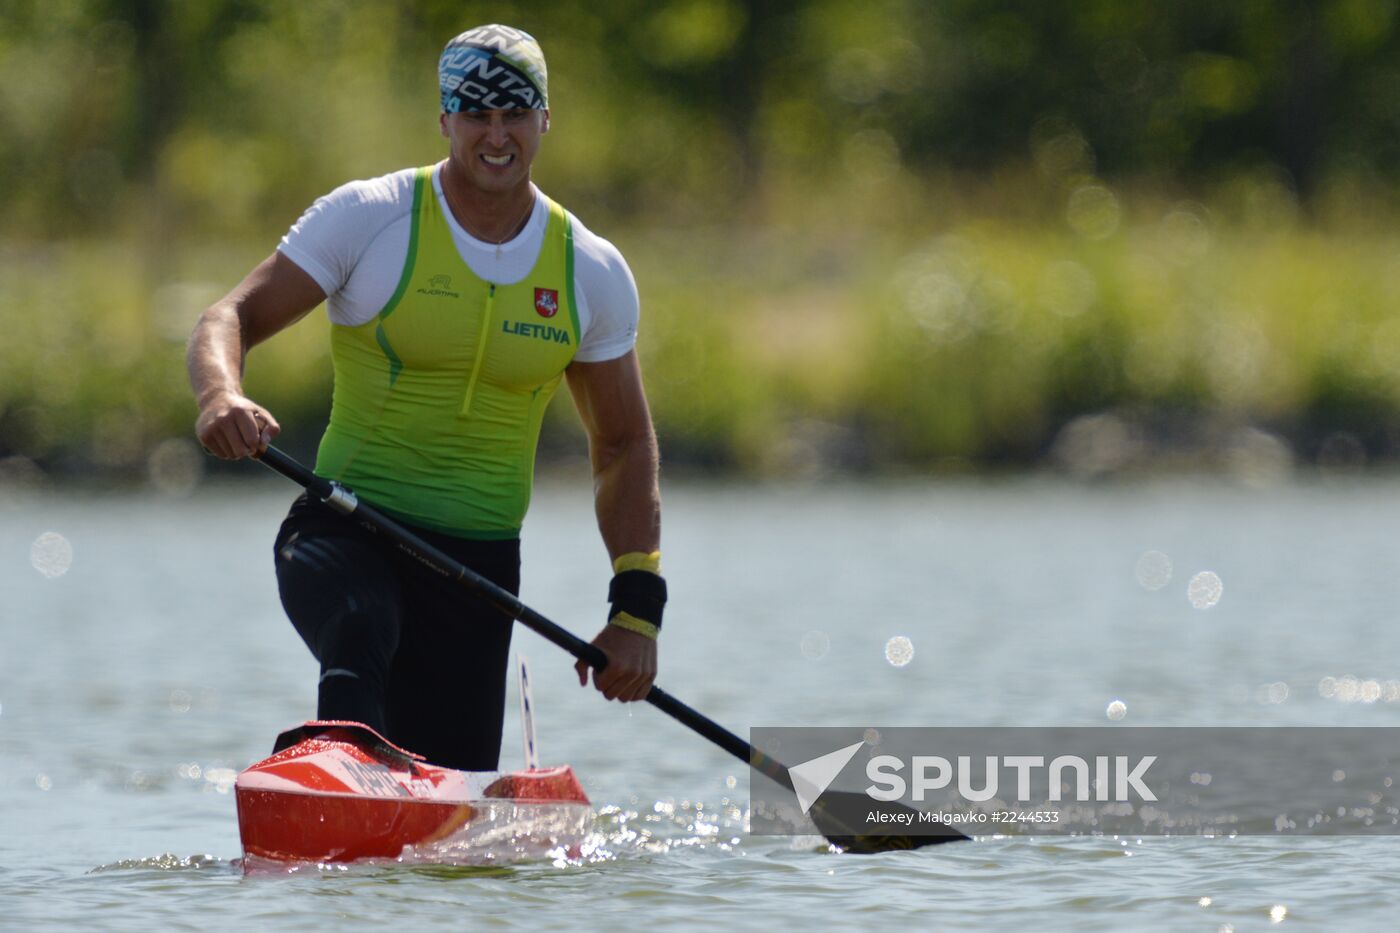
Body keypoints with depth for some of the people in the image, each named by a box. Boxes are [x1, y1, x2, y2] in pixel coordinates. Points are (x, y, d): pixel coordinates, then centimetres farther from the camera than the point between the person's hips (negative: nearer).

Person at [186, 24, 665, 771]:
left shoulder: (592, 273, 7)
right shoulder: (367, 218, -3)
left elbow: (624, 448, 15)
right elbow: (231, 319, -7)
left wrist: (637, 608, 3)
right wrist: (221, 395, -32)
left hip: (479, 559, 4)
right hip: (345, 534, -4)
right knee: (359, 636, -38)